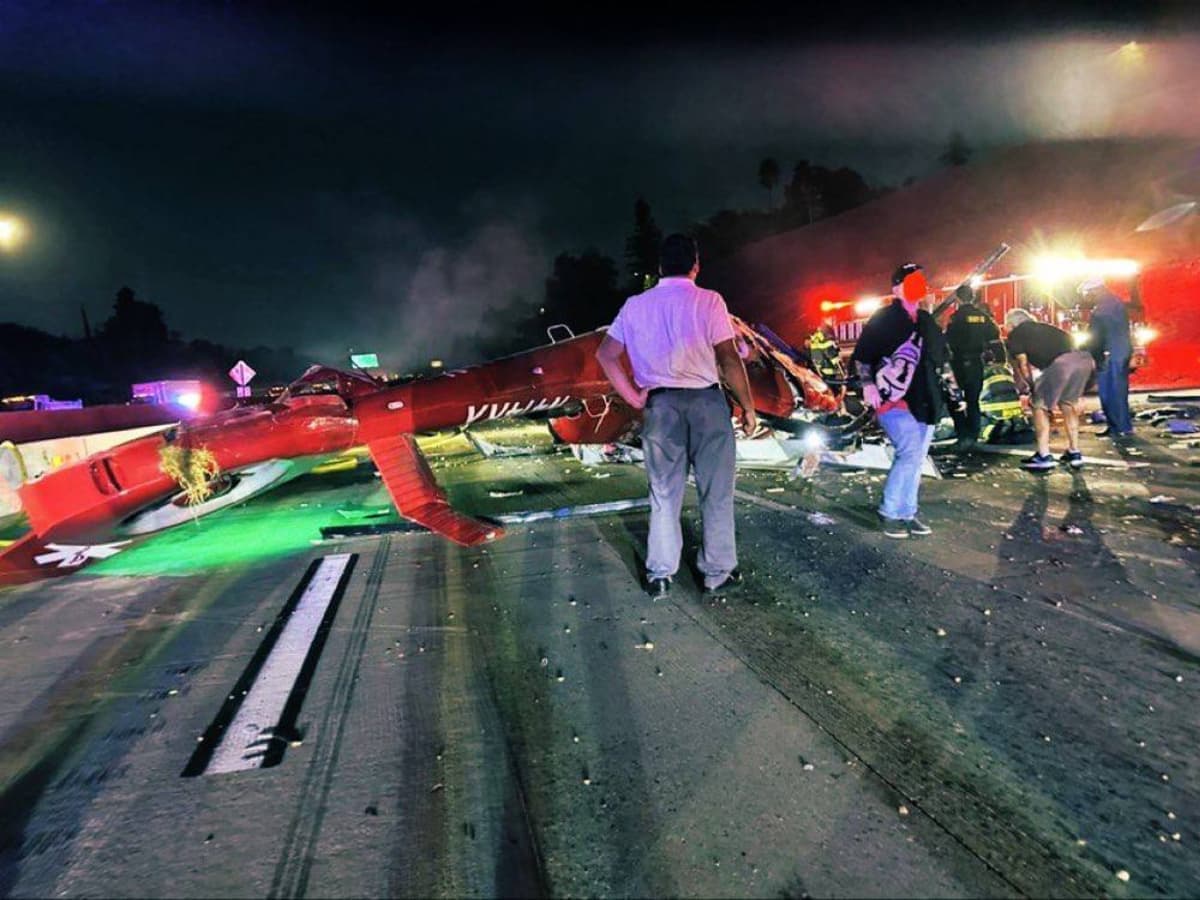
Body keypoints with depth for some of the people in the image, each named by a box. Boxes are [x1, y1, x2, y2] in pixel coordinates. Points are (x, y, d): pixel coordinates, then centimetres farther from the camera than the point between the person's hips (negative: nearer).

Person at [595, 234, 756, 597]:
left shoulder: (635, 305, 7)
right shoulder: (708, 300, -4)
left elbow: (605, 354, 6)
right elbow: (729, 358, -10)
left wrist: (634, 398, 7)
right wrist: (747, 406, -2)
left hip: (660, 404, 3)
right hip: (706, 402, -3)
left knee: (664, 494, 12)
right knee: (716, 492, 9)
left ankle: (659, 574, 16)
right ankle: (717, 571, 17)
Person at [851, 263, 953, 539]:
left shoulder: (927, 320, 16)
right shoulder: (883, 318, -4)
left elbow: (939, 358, 26)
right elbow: (861, 355, -6)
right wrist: (868, 384, -19)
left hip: (923, 401, 7)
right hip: (892, 399, -7)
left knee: (916, 460, 9)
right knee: (910, 453, -18)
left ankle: (906, 514, 21)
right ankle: (889, 512, -4)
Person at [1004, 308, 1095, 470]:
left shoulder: (1015, 335, 19)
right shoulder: (1043, 327, 37)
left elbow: (1022, 364, 16)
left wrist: (1029, 388, 30)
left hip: (1061, 363, -6)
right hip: (1084, 358, 6)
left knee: (1040, 406, 10)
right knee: (1068, 403, 25)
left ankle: (1044, 456, 7)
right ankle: (1074, 453, 30)